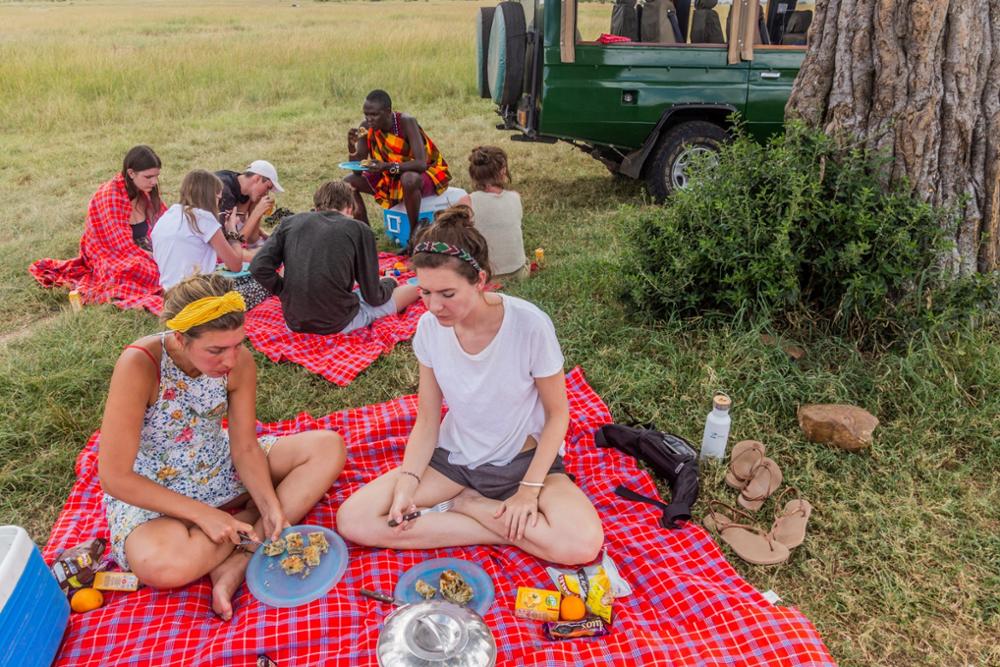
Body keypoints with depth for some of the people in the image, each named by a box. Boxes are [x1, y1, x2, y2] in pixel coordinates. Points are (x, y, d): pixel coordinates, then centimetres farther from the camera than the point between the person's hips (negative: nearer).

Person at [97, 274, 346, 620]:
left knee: (328, 447, -12)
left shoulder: (239, 361, -16)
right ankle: (251, 523, -6)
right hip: (151, 491, -4)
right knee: (163, 565, -38)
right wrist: (202, 513, -25)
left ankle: (237, 562, -19)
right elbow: (114, 477, -24)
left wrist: (272, 505, -23)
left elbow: (245, 448, -6)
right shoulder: (139, 365, -29)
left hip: (221, 469, 5)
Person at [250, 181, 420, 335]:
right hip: (338, 323, -4)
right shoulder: (359, 230, -4)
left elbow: (259, 267, -7)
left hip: (294, 321, 4)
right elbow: (373, 297, -1)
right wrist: (389, 282, 22)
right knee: (414, 288, 14)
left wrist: (286, 293, 10)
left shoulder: (290, 222, 4)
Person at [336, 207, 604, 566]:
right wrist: (407, 483, -17)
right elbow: (427, 420, -3)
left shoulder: (531, 325, -23)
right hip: (454, 455, 3)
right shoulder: (429, 327, -12)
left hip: (524, 457, -2)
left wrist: (529, 490, -17)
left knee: (583, 543, -32)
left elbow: (557, 414, -11)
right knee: (352, 519, -15)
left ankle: (468, 504, -7)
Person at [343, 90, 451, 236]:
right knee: (348, 183, -6)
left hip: (427, 173, -6)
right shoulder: (367, 128, -11)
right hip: (391, 177, 6)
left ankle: (414, 234, -22)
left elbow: (421, 164, -36)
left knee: (409, 179, -41)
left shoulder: (406, 122, -27)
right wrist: (351, 145, -28)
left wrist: (387, 166, -48)